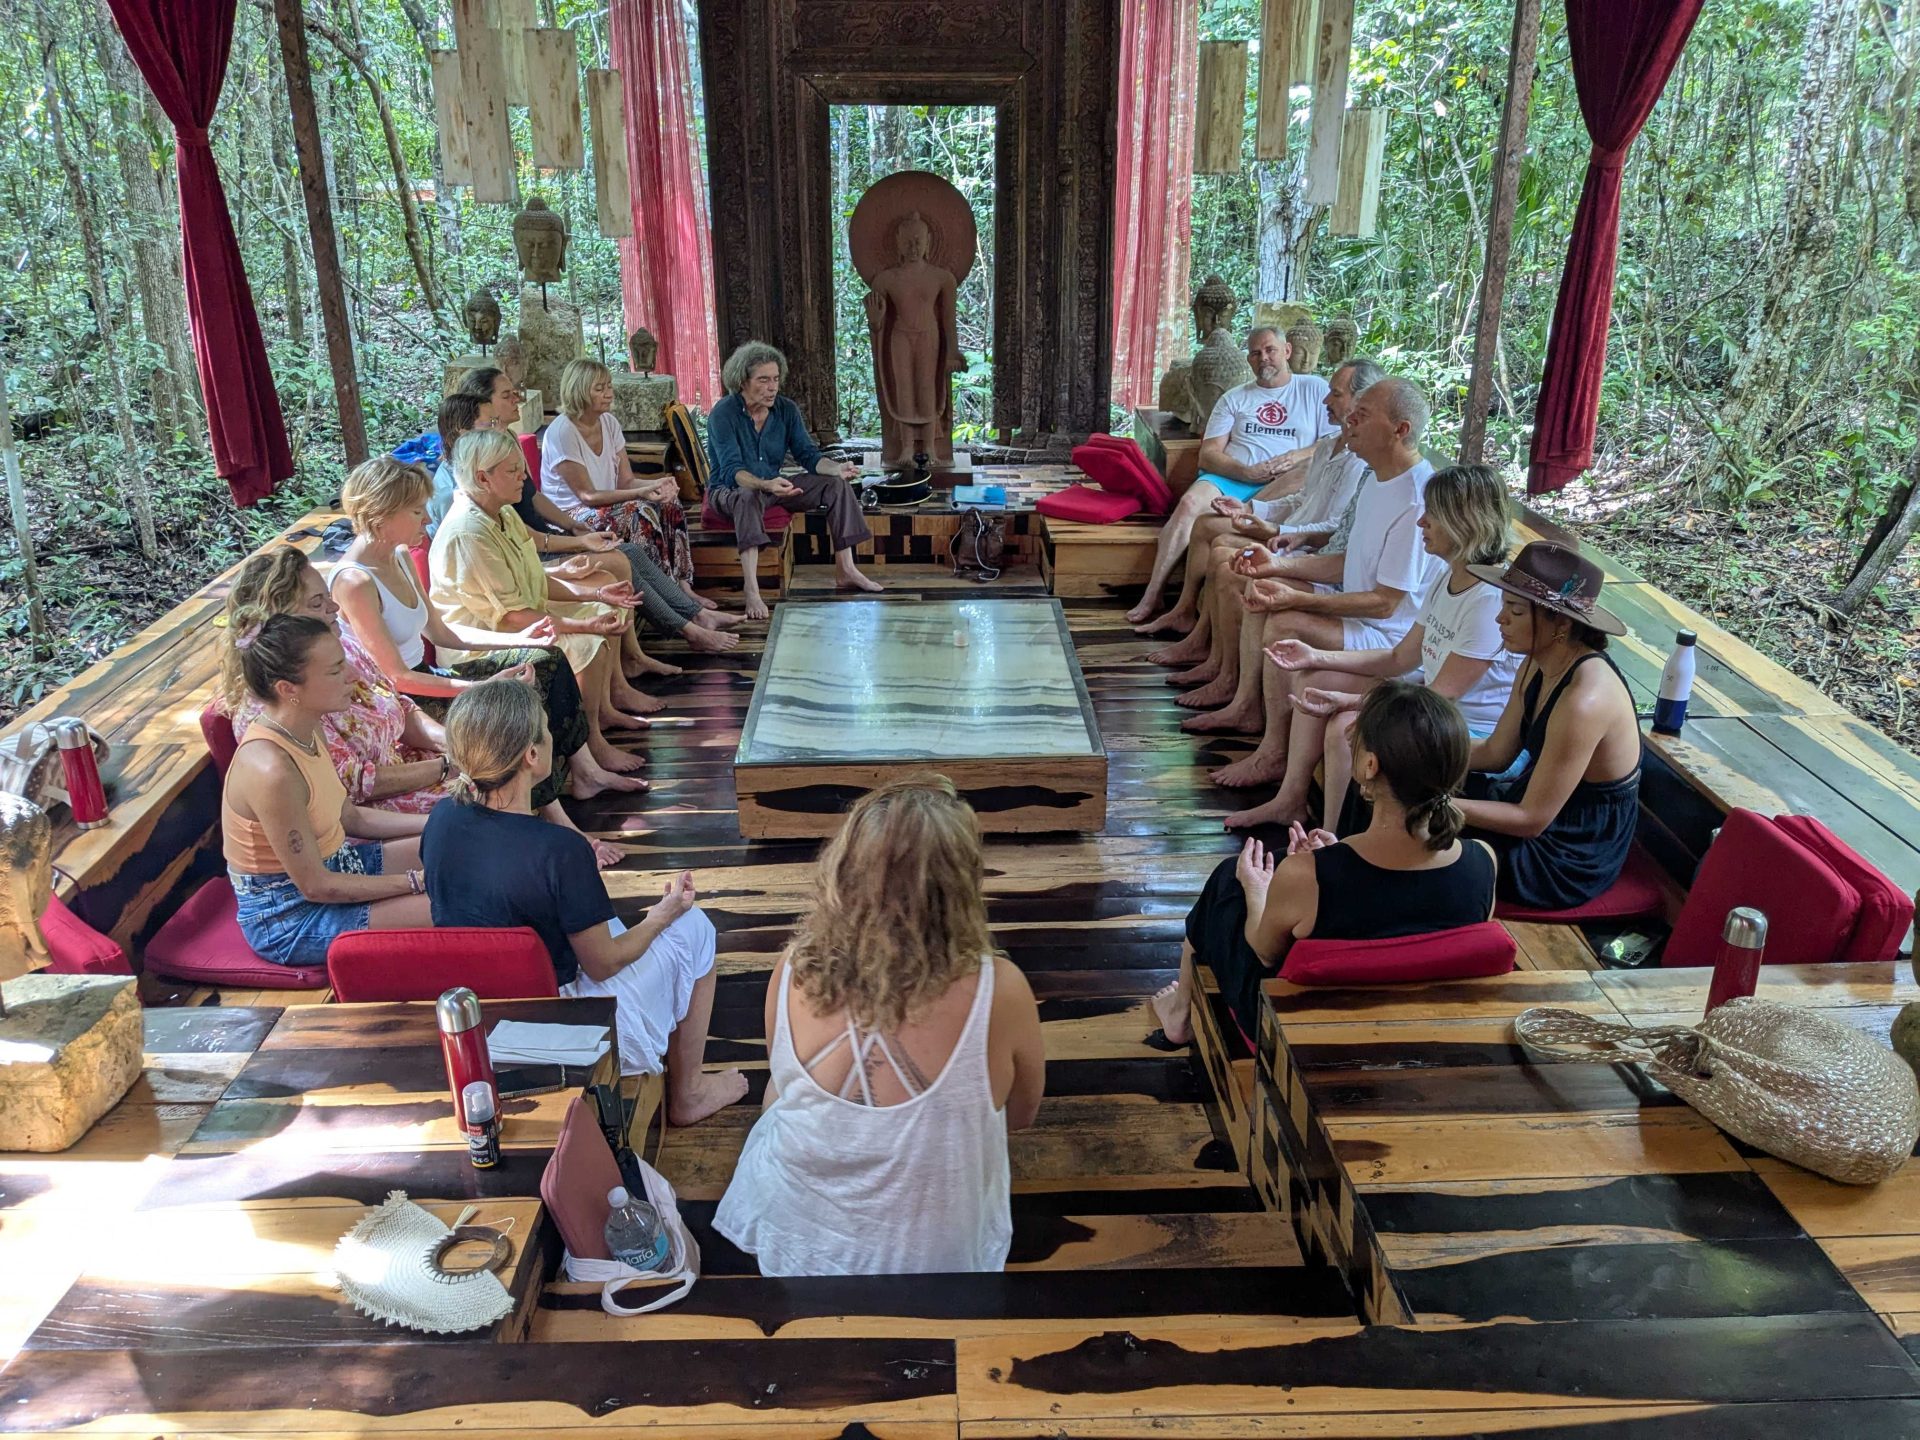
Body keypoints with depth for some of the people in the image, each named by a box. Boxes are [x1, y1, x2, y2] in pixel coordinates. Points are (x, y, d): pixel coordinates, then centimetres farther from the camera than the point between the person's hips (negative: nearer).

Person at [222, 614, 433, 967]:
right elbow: (316, 887, -24)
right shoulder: (271, 769, -31)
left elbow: (349, 817, 10)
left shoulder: (304, 734, -3)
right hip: (287, 916, -9)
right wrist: (416, 882, -18)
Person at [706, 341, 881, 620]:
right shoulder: (723, 414, -21)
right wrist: (766, 484, -51)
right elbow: (732, 471, -31)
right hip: (730, 489, -6)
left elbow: (808, 455, -4)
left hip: (774, 485, 6)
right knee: (749, 496, -42)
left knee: (837, 485, -8)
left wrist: (837, 468, -26)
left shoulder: (786, 409, -3)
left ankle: (846, 571, -9)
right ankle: (751, 591, -49)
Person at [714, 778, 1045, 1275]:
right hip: (935, 1263, 0)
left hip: (795, 1251, 1)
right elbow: (1021, 1114, -8)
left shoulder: (793, 977, -24)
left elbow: (780, 1093, -2)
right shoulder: (998, 991, -30)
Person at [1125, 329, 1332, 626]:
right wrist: (1247, 472, -10)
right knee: (1190, 502, -31)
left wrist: (1297, 457, -11)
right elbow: (1208, 456, 9)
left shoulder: (1315, 389, 17)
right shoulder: (1234, 398, 21)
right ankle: (1152, 595, -30)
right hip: (1230, 477, 1)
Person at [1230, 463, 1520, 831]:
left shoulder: (1490, 601, -26)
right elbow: (1400, 658, 10)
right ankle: (1290, 800, 13)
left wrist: (1347, 701, -27)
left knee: (1346, 728, -30)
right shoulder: (1449, 579, 5)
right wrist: (1316, 657, 4)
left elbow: (1440, 698, -25)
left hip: (1472, 734, -11)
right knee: (1312, 678, 8)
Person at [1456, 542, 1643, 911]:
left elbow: (1531, 819, -26)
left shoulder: (1583, 699, -32)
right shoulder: (1539, 665, -4)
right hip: (1535, 810, 8)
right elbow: (1496, 752, 5)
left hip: (1567, 858, -8)